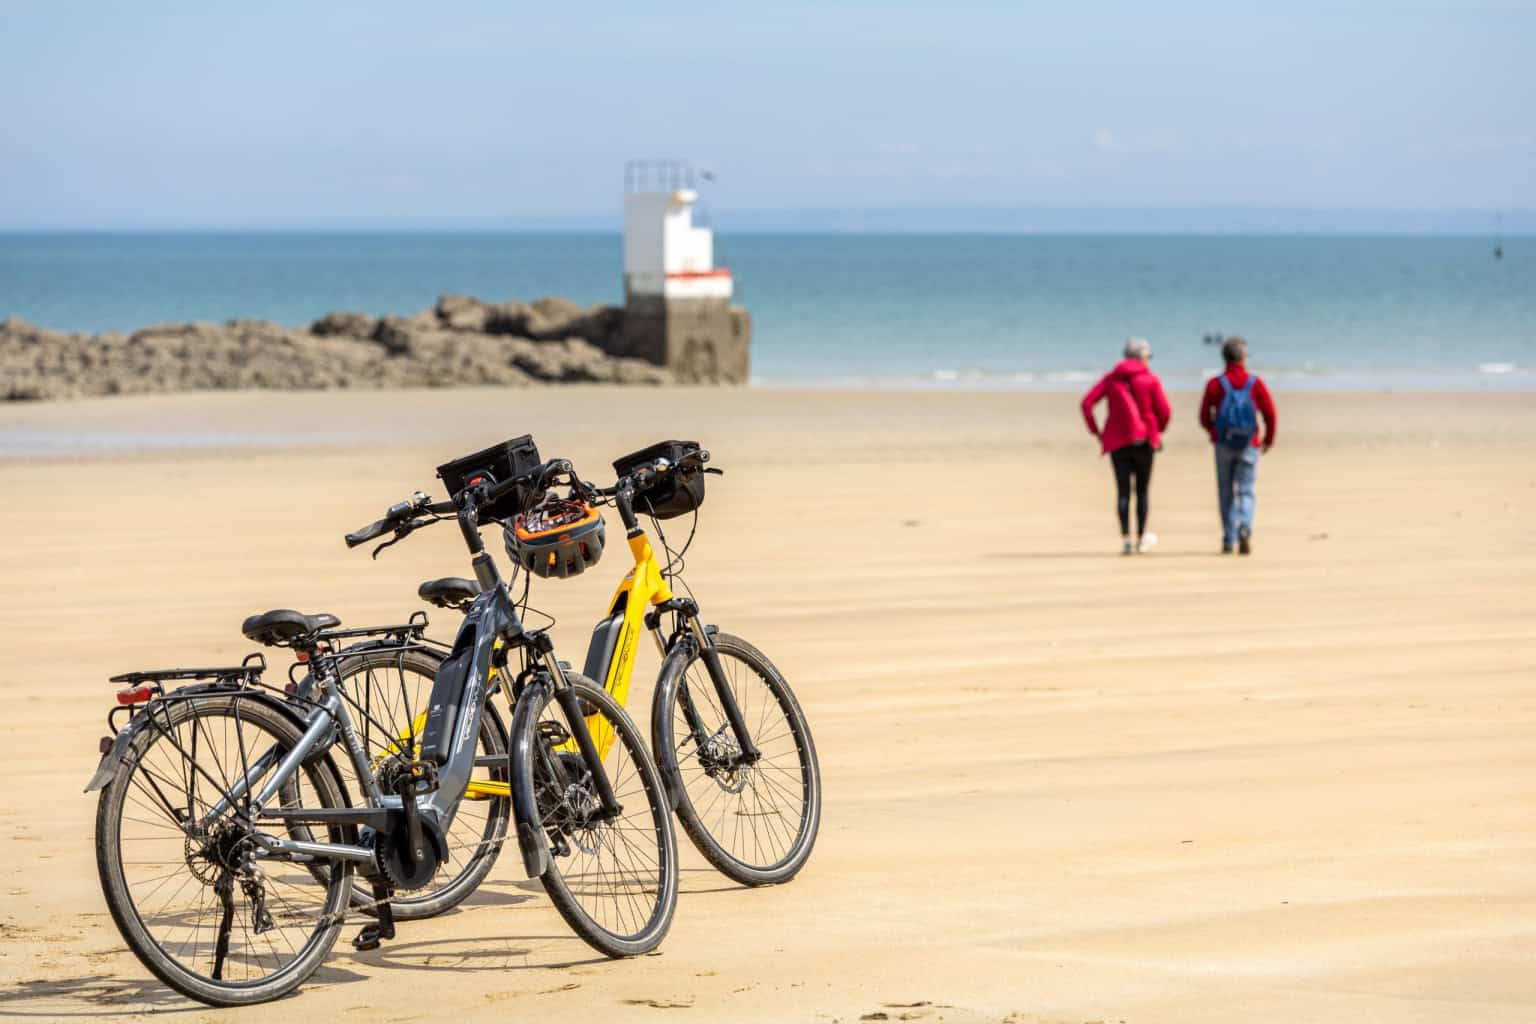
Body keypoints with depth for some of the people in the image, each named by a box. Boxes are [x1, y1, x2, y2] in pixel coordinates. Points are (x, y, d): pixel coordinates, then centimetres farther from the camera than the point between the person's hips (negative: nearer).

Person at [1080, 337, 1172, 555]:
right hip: (1143, 441, -2)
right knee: (1142, 491, 11)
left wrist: (1096, 432, 4)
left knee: (1123, 492, 1)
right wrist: (1158, 430, 14)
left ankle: (1125, 538, -11)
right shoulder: (1150, 379, -2)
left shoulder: (1111, 378, 6)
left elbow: (1087, 403, -3)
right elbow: (1164, 410, -6)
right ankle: (1141, 539, 15)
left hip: (1117, 441, 2)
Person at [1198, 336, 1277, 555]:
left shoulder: (1215, 385, -3)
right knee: (1246, 492, 3)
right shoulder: (1255, 383, -2)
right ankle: (1245, 528, -23)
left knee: (1226, 493, 11)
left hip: (1223, 444, 0)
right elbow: (1270, 412, -4)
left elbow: (1204, 417, -2)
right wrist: (1269, 438, 12)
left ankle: (1228, 540, 11)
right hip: (1249, 446, 0)